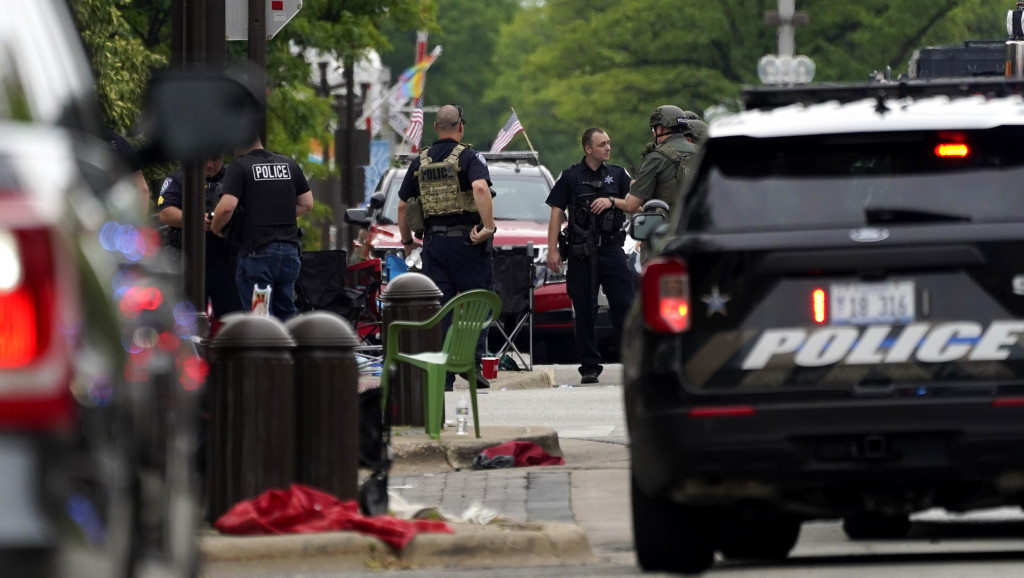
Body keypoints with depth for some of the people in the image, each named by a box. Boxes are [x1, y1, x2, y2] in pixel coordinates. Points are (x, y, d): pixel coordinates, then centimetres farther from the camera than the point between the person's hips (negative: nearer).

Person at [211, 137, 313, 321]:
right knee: (285, 316, 13)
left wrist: (215, 227, 1)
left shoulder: (239, 167, -7)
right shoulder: (289, 164, 12)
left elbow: (226, 207, -17)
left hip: (257, 251, -6)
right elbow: (306, 204, 15)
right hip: (289, 249, 6)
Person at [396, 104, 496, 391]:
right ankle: (472, 360, -10)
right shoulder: (469, 157, -5)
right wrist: (488, 226, -21)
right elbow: (480, 188, -25)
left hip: (434, 242, 4)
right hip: (467, 239, -4)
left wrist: (407, 240, 26)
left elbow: (402, 206, 14)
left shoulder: (420, 162, 11)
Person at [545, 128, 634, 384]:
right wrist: (552, 250, -3)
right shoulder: (570, 177, 7)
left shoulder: (618, 174, 12)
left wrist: (612, 202, -7)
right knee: (584, 312, 1)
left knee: (624, 306, -6)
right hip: (581, 254, -1)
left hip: (611, 249, 1)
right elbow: (557, 212, 4)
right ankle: (589, 366, 7)